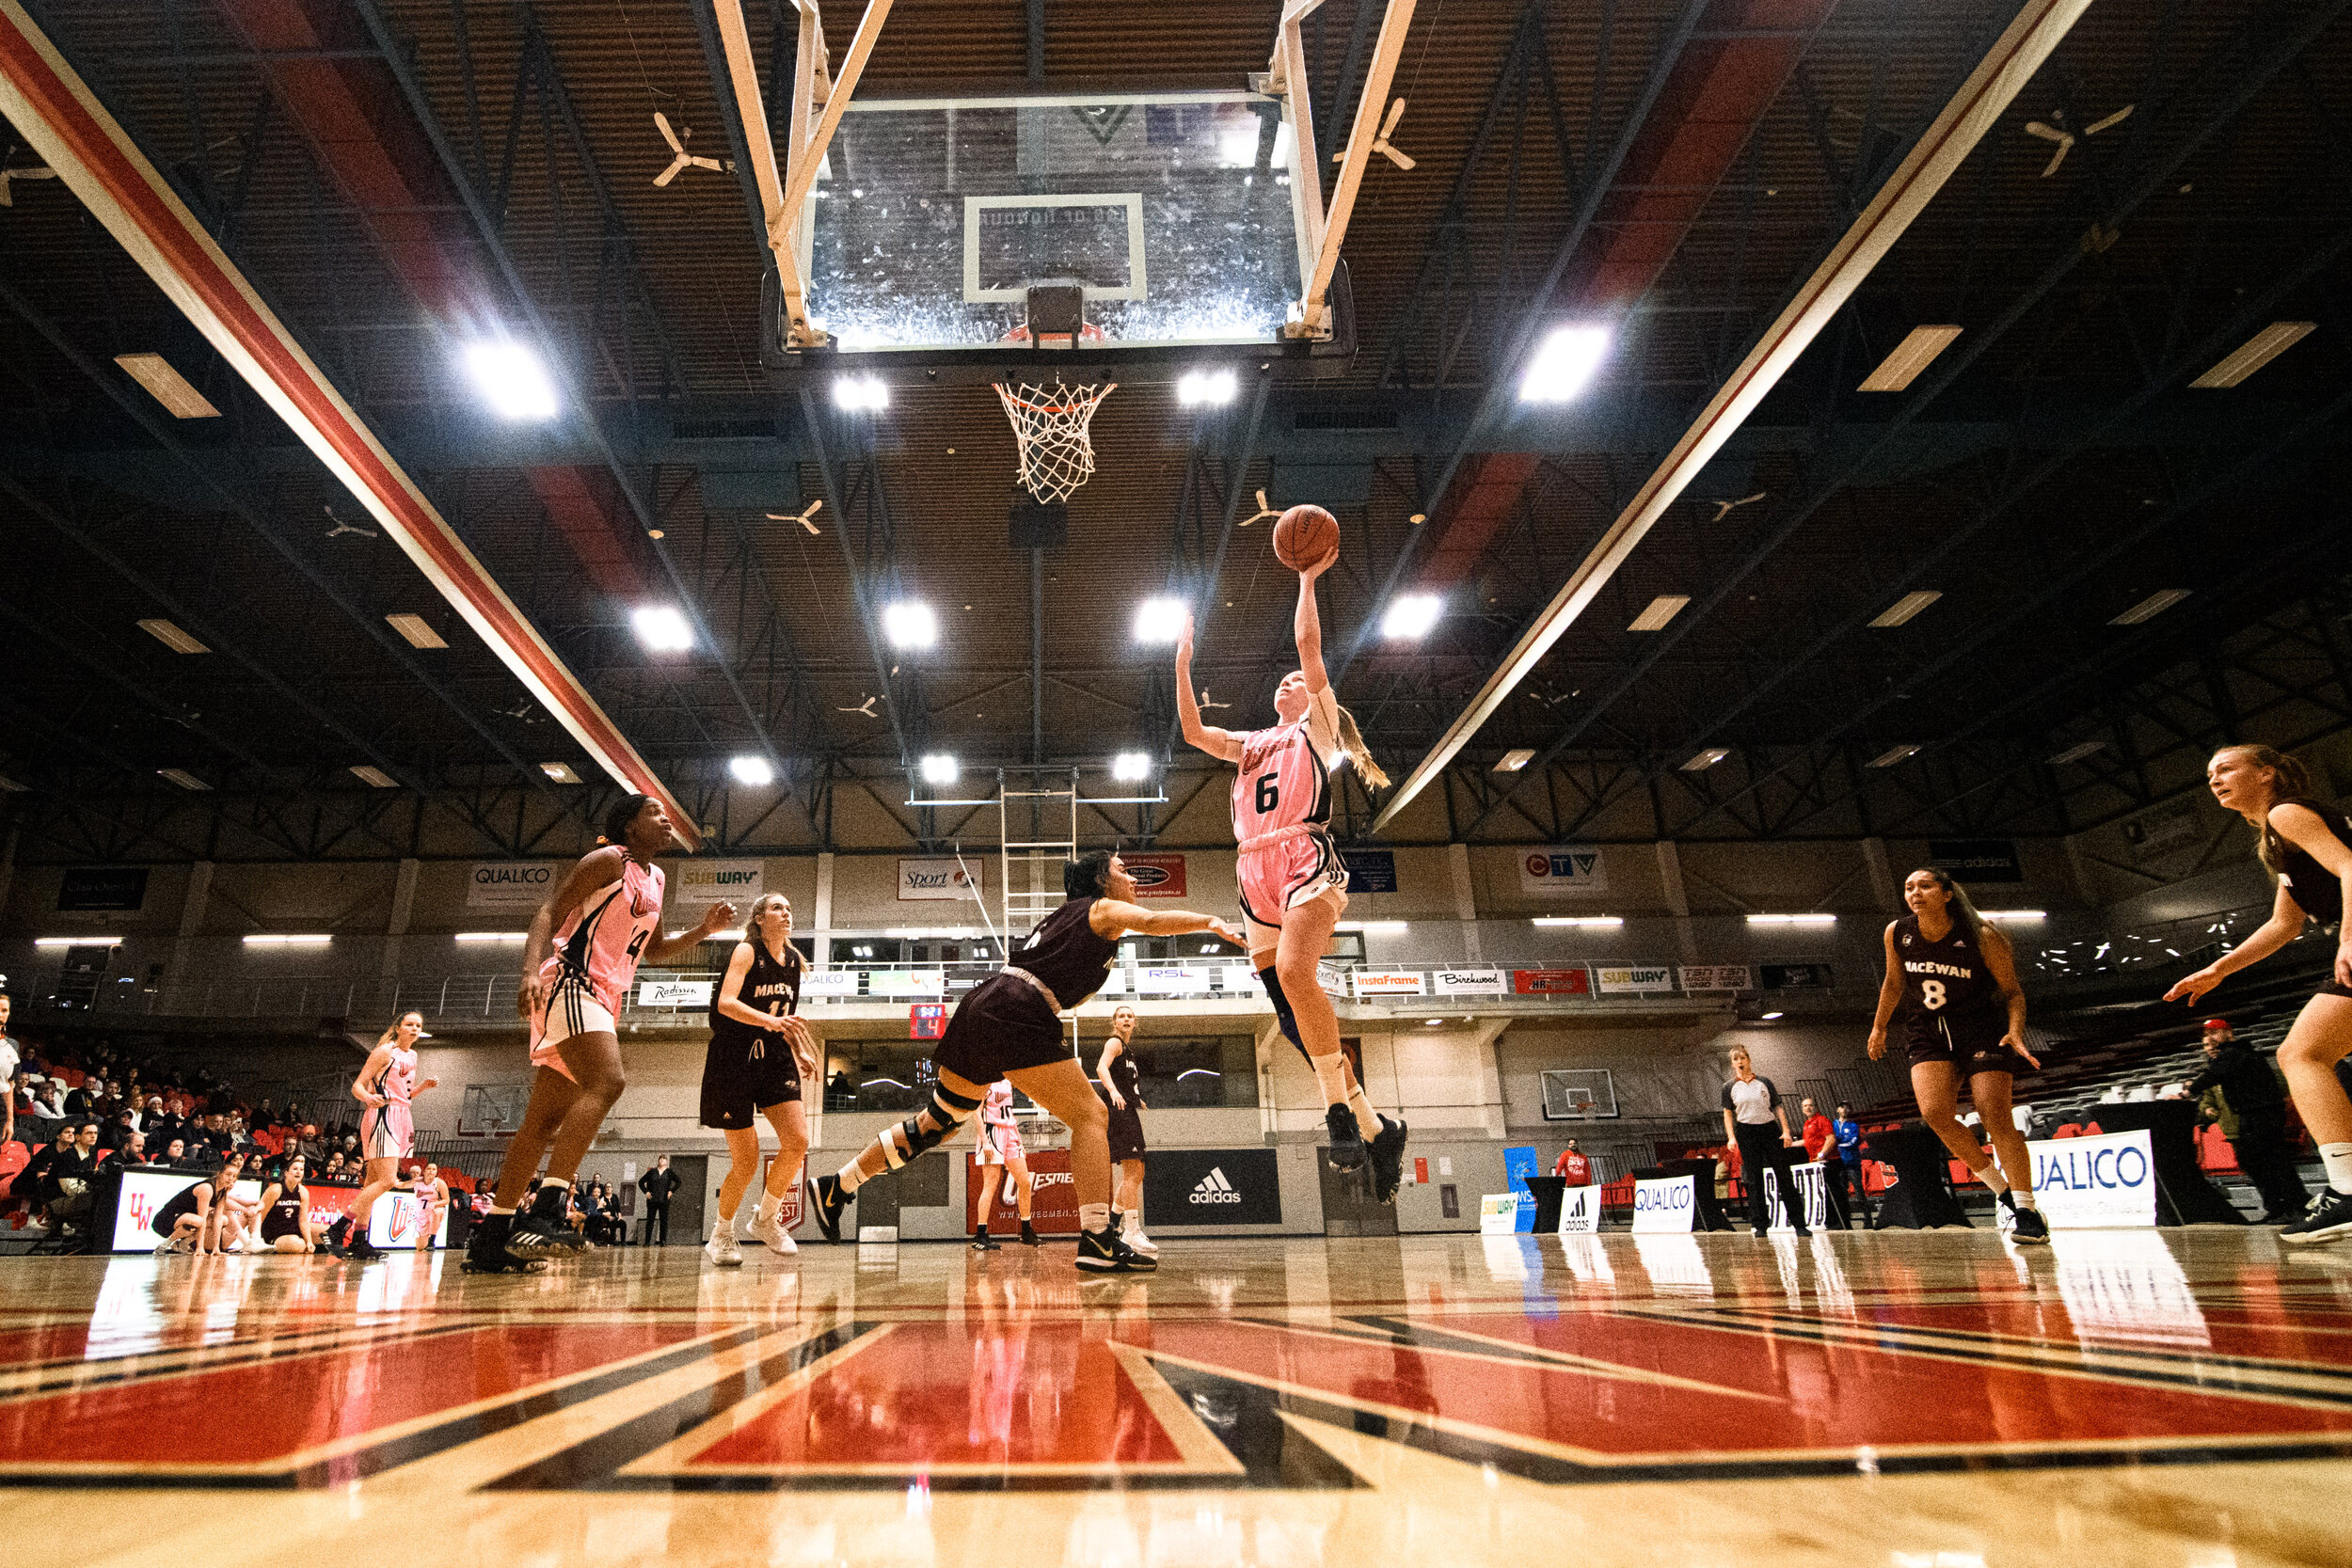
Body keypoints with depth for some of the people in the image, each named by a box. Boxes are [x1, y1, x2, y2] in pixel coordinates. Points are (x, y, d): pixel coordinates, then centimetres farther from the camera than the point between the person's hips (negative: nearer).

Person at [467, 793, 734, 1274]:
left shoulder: (654, 879, 20)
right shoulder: (608, 860, -4)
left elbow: (654, 950, 28)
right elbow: (549, 913, -12)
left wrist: (703, 930, 12)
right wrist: (531, 971, -28)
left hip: (603, 998, 9)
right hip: (571, 983, -9)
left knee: (546, 1120, 9)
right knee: (607, 1081, -29)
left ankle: (490, 1238, 16)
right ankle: (545, 1212, -34)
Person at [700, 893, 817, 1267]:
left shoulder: (793, 959, 10)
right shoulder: (746, 951, -9)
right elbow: (726, 1003, -25)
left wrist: (800, 1053, 16)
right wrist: (770, 1020, -37)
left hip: (774, 1058, 5)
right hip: (734, 1058, -5)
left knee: (798, 1141, -12)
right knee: (746, 1162, -4)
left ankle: (766, 1219, 12)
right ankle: (721, 1236, 22)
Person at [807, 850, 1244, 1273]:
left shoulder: (1068, 915, 29)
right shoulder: (1103, 908, 4)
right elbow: (1152, 921, -17)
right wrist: (1209, 921, -24)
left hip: (983, 1005, 9)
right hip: (1014, 1015, -9)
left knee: (938, 1122, 19)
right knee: (1090, 1116, -7)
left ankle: (836, 1187, 27)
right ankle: (1097, 1241, -16)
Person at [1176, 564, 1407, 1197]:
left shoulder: (1317, 728, 14)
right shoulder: (1250, 744, 29)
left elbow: (1309, 646, 5)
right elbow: (1193, 730, 16)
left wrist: (1307, 579, 8)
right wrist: (1183, 660, 15)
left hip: (1305, 858, -6)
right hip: (1256, 873, 6)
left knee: (1293, 971, -31)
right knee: (1291, 1012, 0)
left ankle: (1339, 1106, -19)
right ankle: (1374, 1127, 9)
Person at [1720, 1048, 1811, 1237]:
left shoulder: (1764, 1083, 8)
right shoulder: (1729, 1088, 7)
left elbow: (1778, 1107, 8)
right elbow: (1728, 1114, 7)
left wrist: (1786, 1131, -2)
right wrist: (1731, 1137, -4)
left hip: (1770, 1129, 1)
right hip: (1746, 1133, 0)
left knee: (1785, 1175, -2)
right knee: (1754, 1179, 0)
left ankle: (1799, 1223, 3)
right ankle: (1760, 1224, 5)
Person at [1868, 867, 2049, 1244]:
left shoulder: (1982, 936, -15)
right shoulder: (1897, 933, -5)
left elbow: (2012, 990, -6)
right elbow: (1894, 983, 13)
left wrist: (2016, 1032, -23)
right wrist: (1879, 1027, 21)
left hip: (1982, 1028, -3)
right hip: (1928, 1032, 3)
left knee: (1995, 1116, -14)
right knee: (1935, 1114, -15)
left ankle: (2026, 1209, 1)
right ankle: (2000, 1188, 6)